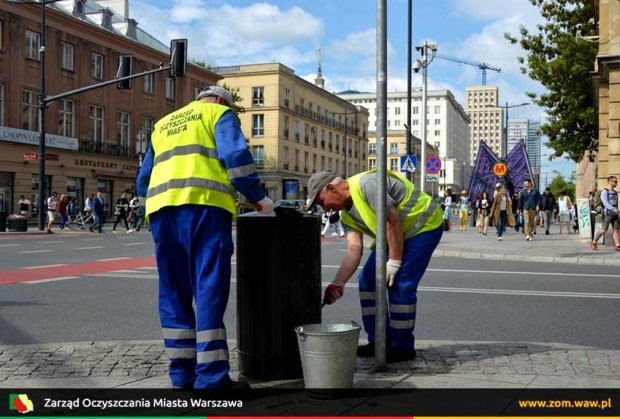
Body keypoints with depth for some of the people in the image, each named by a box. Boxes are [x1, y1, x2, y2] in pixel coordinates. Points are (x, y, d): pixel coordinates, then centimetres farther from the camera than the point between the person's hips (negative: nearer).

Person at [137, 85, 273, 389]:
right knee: (209, 292, -7)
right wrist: (258, 197, 4)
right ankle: (211, 380, -9)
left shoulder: (163, 124, 32)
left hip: (161, 208, 6)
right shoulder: (219, 112, 15)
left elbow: (144, 180, 29)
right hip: (203, 205, -6)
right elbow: (235, 156, -3)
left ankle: (182, 375, 11)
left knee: (174, 293, 9)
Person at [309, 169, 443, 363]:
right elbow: (354, 249, -9)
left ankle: (403, 347, 0)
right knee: (368, 279, 6)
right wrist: (338, 283, -21)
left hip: (424, 225, -9)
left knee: (400, 285, -15)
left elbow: (393, 220, -27)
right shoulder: (347, 214, 2)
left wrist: (394, 262, -22)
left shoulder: (366, 184, -25)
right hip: (397, 234, 9)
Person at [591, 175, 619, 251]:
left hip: (615, 214, 7)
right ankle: (594, 242, 11)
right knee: (604, 230, -6)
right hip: (607, 214, -6)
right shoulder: (604, 192, -8)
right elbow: (605, 203, -20)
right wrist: (614, 209, -32)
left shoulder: (615, 192, 16)